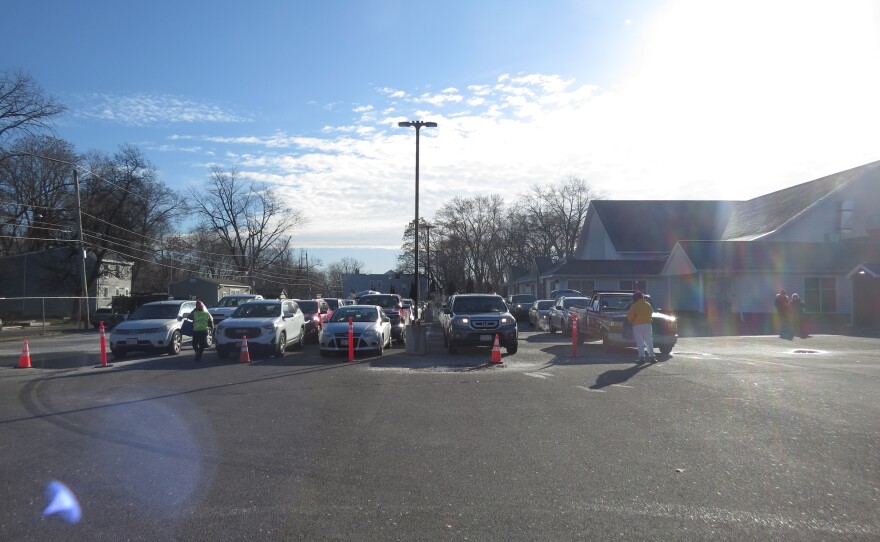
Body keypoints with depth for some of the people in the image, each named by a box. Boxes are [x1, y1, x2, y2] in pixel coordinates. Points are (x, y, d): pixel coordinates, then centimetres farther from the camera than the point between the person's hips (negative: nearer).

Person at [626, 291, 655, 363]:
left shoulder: (634, 306, -8)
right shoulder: (648, 305, 8)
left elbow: (629, 316, -9)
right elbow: (652, 312, 22)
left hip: (637, 325, -4)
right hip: (647, 324, 4)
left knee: (640, 342, -1)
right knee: (649, 341, 11)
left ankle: (642, 357, -8)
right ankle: (651, 356, 8)